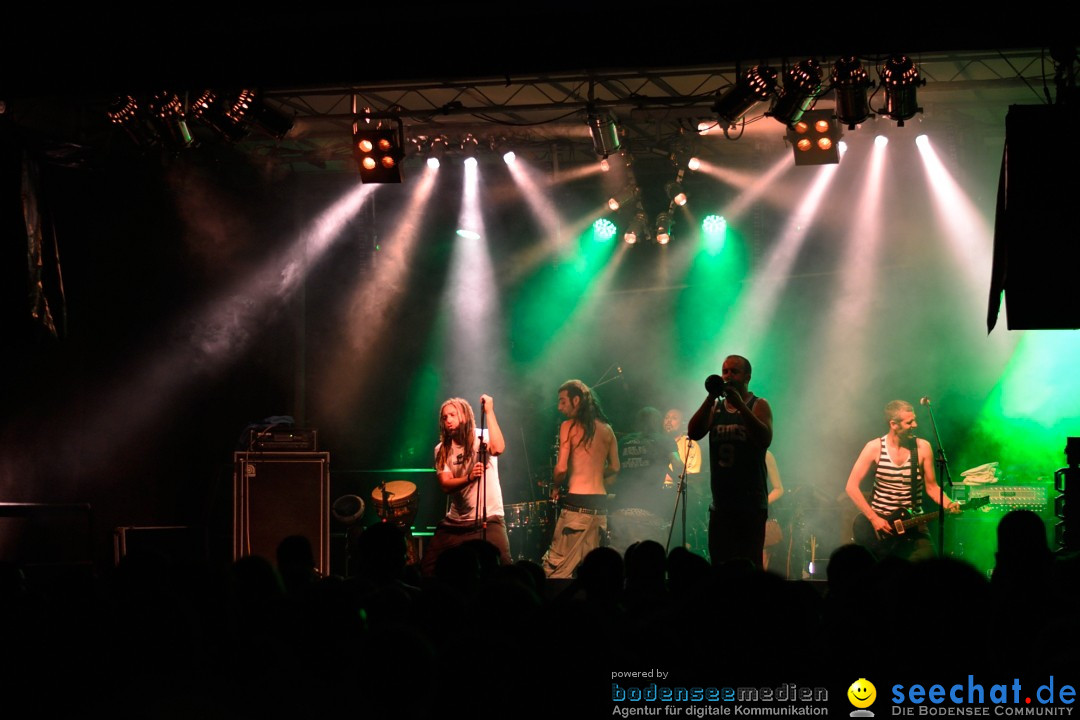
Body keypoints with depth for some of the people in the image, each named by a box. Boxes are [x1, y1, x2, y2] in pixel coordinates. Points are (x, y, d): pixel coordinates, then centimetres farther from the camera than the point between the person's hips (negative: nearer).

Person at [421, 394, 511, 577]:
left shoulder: (483, 438, -4)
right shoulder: (442, 450, 4)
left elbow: (498, 449, -28)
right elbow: (445, 485, -8)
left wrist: (489, 412, -25)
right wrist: (469, 477, -27)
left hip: (489, 519, -4)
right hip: (454, 523, 4)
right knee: (427, 568, 5)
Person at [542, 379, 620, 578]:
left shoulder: (569, 426, -5)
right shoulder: (606, 429, 12)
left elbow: (561, 468, -11)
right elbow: (614, 468, 16)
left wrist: (555, 488, 6)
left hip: (576, 502, -7)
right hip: (600, 504, 7)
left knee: (556, 566, -5)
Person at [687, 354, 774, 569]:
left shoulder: (758, 406, 2)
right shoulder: (715, 407, 15)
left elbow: (765, 439, -15)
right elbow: (693, 433, -2)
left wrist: (740, 405, -20)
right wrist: (710, 400, -12)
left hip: (751, 503, -4)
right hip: (721, 502, 4)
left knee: (750, 567, -9)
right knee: (719, 567, 3)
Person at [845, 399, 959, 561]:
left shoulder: (922, 447, -1)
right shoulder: (874, 448, -6)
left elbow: (931, 486, 7)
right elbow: (852, 486, -7)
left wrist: (949, 504, -12)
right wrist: (873, 518, -13)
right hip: (878, 522, -1)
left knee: (926, 557, -24)